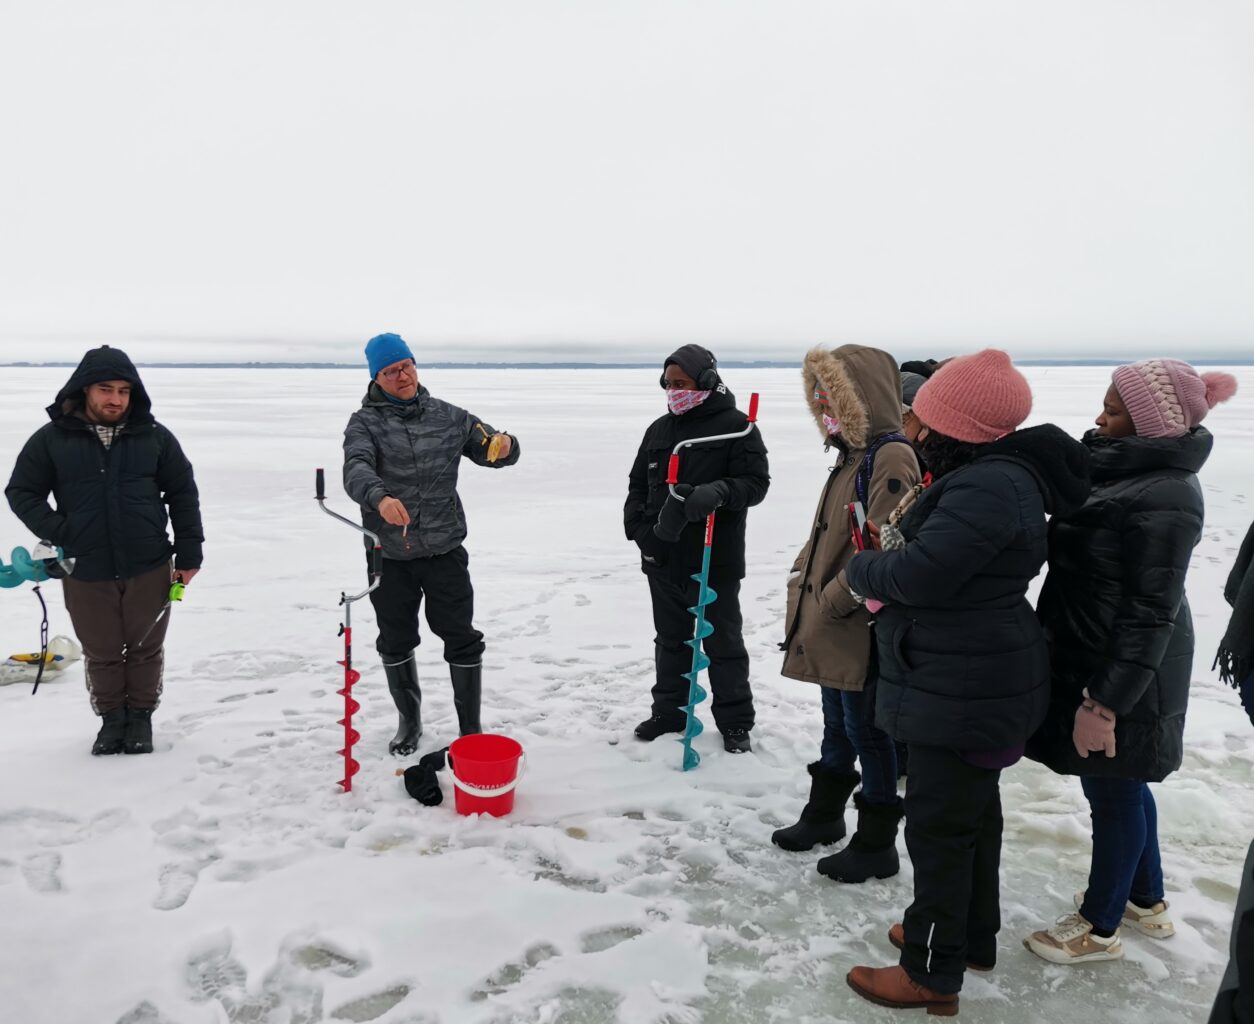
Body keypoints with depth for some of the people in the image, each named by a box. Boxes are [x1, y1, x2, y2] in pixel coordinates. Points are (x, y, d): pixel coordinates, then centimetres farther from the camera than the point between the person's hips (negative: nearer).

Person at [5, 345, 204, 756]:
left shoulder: (155, 437, -2)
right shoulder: (52, 439, -3)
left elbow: (183, 493, 2)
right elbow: (22, 492, 3)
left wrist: (189, 552, -1)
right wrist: (59, 534, -11)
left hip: (150, 569, 0)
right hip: (85, 573, 0)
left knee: (146, 649, 12)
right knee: (101, 653, 12)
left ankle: (141, 715, 32)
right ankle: (112, 718, 33)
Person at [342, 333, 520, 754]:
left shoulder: (447, 416, 3)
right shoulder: (365, 422, -4)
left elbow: (492, 449, 10)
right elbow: (356, 469, -23)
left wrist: (505, 445, -16)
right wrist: (379, 498, -45)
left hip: (444, 549, 1)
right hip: (389, 554, 0)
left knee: (462, 638, 4)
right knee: (396, 641, 14)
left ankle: (471, 727, 20)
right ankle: (409, 721, 35)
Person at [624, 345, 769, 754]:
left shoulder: (736, 426, -8)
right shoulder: (659, 429, 9)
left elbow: (756, 482, -13)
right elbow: (638, 484, 14)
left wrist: (719, 492, -31)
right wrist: (638, 527, -1)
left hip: (715, 559, -5)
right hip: (663, 556, 5)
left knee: (723, 643, 8)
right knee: (670, 640, 17)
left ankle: (735, 721, 21)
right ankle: (669, 712, 31)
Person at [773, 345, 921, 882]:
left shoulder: (890, 458, -19)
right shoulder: (851, 455, 11)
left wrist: (832, 602, -20)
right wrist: (803, 583, 9)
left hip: (862, 629, -9)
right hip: (832, 627, 9)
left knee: (867, 730, 4)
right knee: (837, 723, 23)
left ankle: (875, 844, 21)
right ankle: (824, 815, 40)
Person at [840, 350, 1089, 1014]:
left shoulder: (988, 486, -25)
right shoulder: (988, 473, 10)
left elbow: (921, 573, -28)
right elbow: (939, 562, 15)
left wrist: (859, 572, -10)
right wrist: (886, 563, -2)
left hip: (965, 691, -11)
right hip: (969, 683, 11)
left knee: (939, 822, 2)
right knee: (972, 808, 22)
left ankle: (933, 974, 18)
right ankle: (973, 937, 40)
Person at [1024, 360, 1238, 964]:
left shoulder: (1163, 498, -23)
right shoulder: (1124, 473, 6)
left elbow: (1149, 613, -24)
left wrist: (1104, 700, -23)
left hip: (1123, 673, -9)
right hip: (1091, 658, 10)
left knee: (1113, 790, 7)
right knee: (1122, 786, 23)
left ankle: (1100, 926, 26)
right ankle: (1146, 901, 42)